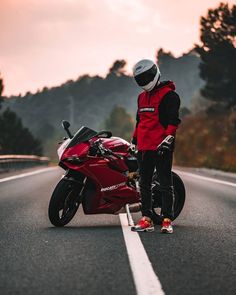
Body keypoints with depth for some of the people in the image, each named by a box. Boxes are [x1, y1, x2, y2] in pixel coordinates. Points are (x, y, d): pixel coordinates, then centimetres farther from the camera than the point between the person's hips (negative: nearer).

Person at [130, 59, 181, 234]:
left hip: (161, 147, -8)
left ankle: (167, 221, -4)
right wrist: (134, 141, 24)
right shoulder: (142, 97, 20)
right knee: (144, 184, 9)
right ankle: (147, 220, 14)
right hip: (144, 147, 8)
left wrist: (168, 139, -22)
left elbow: (173, 120, -13)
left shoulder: (169, 95, -6)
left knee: (165, 184, -4)